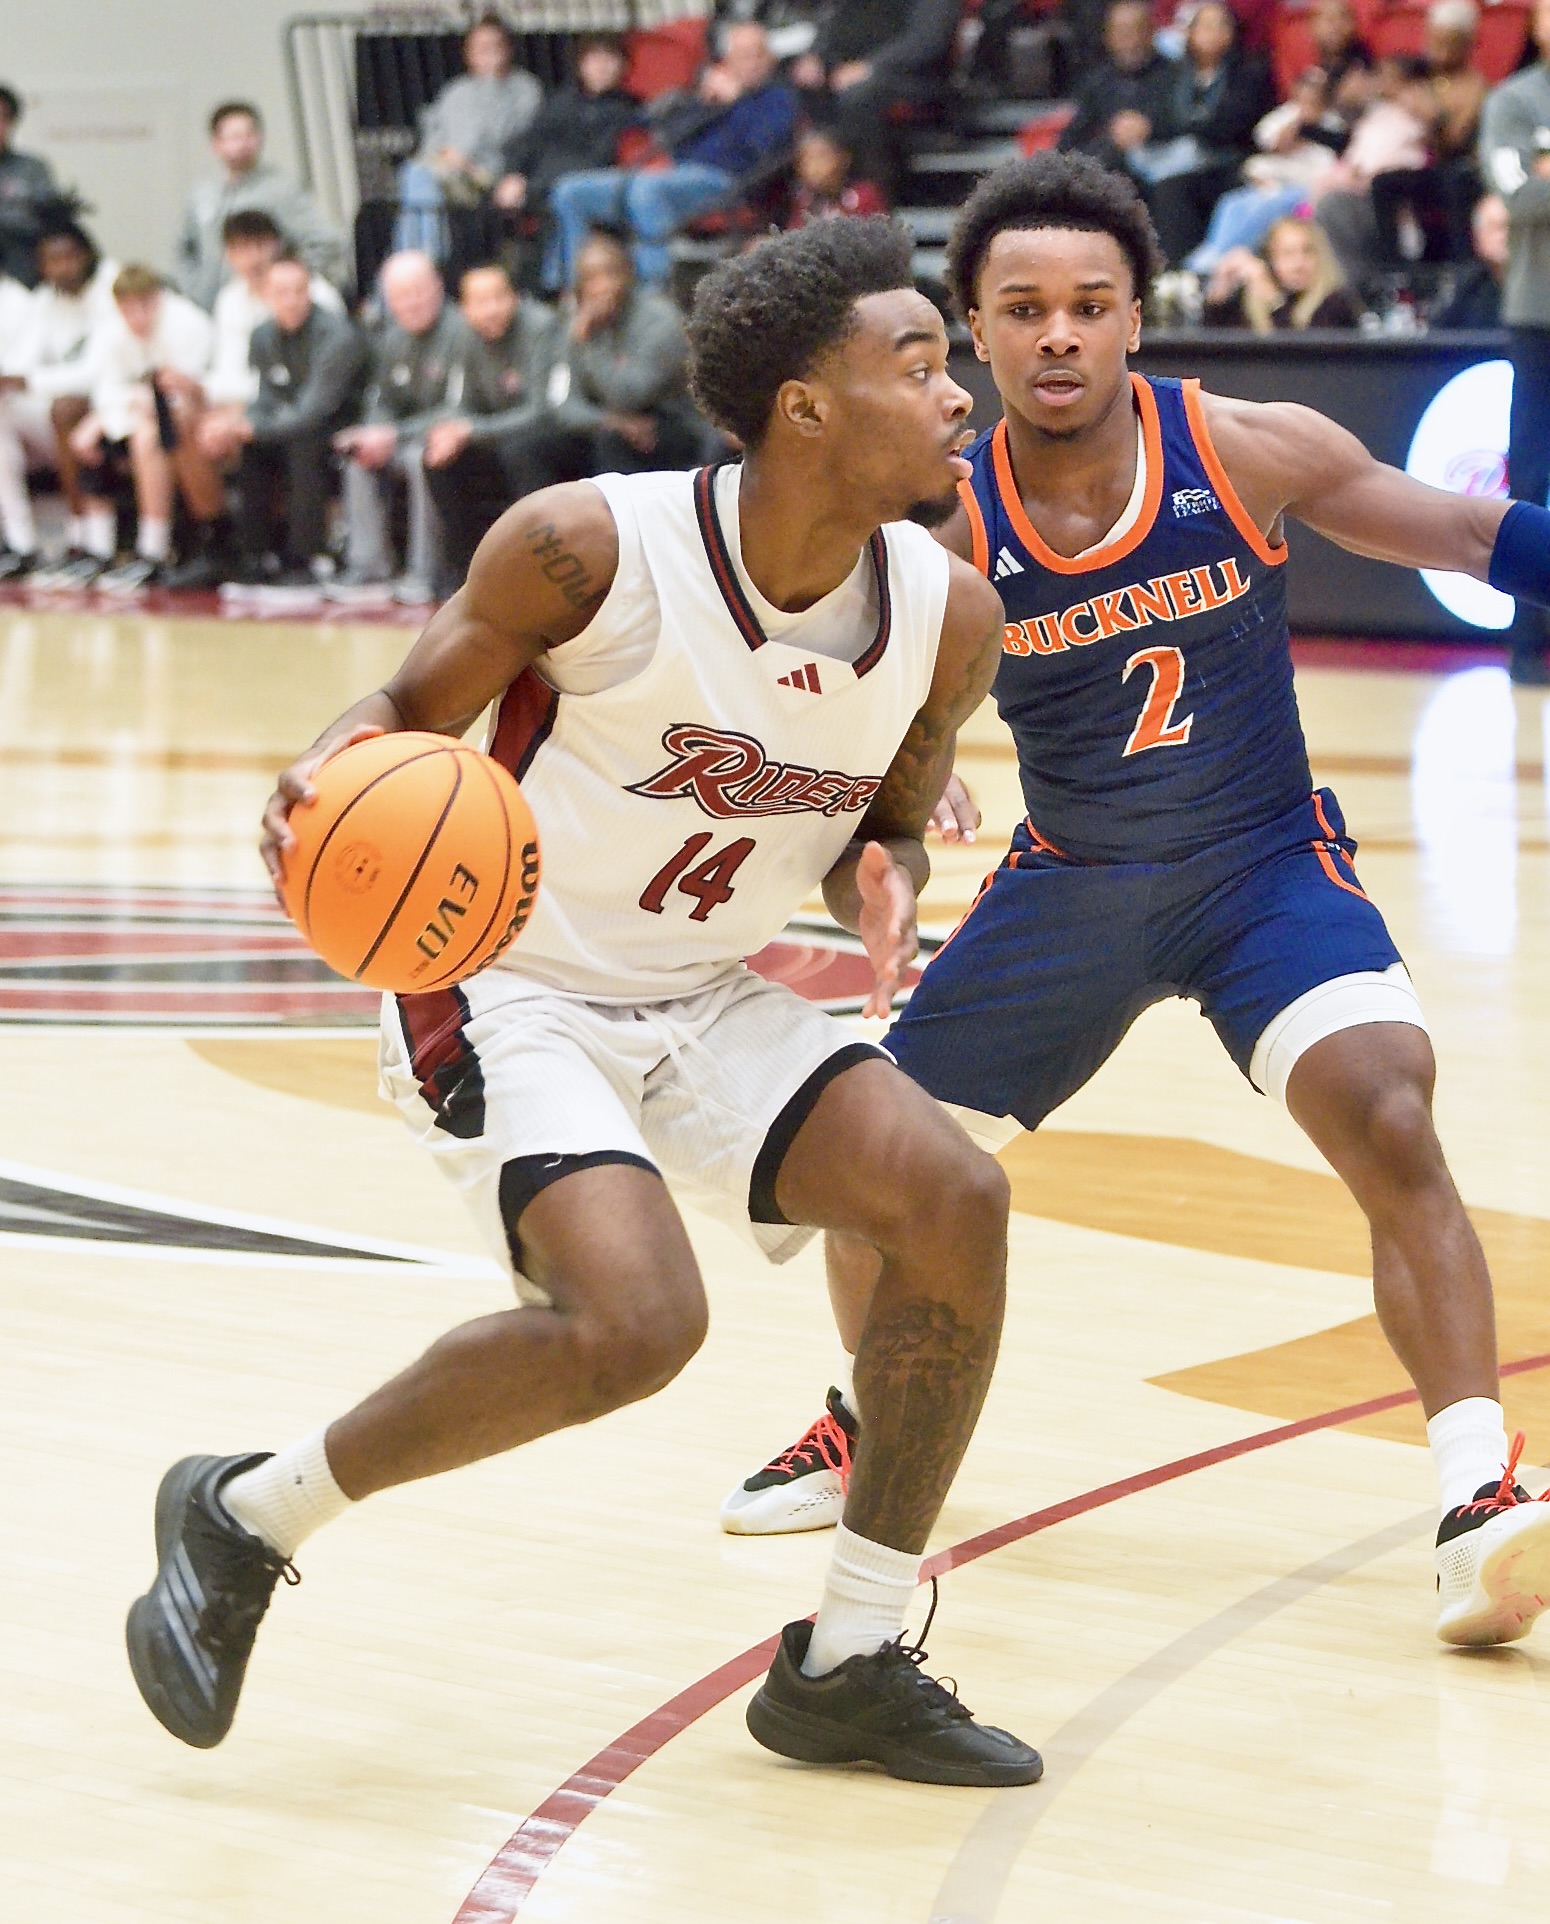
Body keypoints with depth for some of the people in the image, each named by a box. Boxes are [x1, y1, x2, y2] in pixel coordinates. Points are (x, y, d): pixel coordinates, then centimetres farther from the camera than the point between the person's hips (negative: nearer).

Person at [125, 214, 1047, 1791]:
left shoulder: (949, 616, -7)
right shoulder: (589, 549, -22)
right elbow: (413, 701, -7)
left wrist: (883, 886, -13)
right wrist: (333, 776, -29)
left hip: (709, 999, 6)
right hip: (504, 989, -6)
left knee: (952, 1200, -14)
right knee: (634, 1320, -26)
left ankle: (846, 1666, 2)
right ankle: (242, 1519, -3)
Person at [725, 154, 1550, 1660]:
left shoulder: (1249, 452, -16)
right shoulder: (945, 526, -15)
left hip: (1264, 863, -2)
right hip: (1069, 883, 2)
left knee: (1387, 1118, -27)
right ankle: (878, 1425, 37)